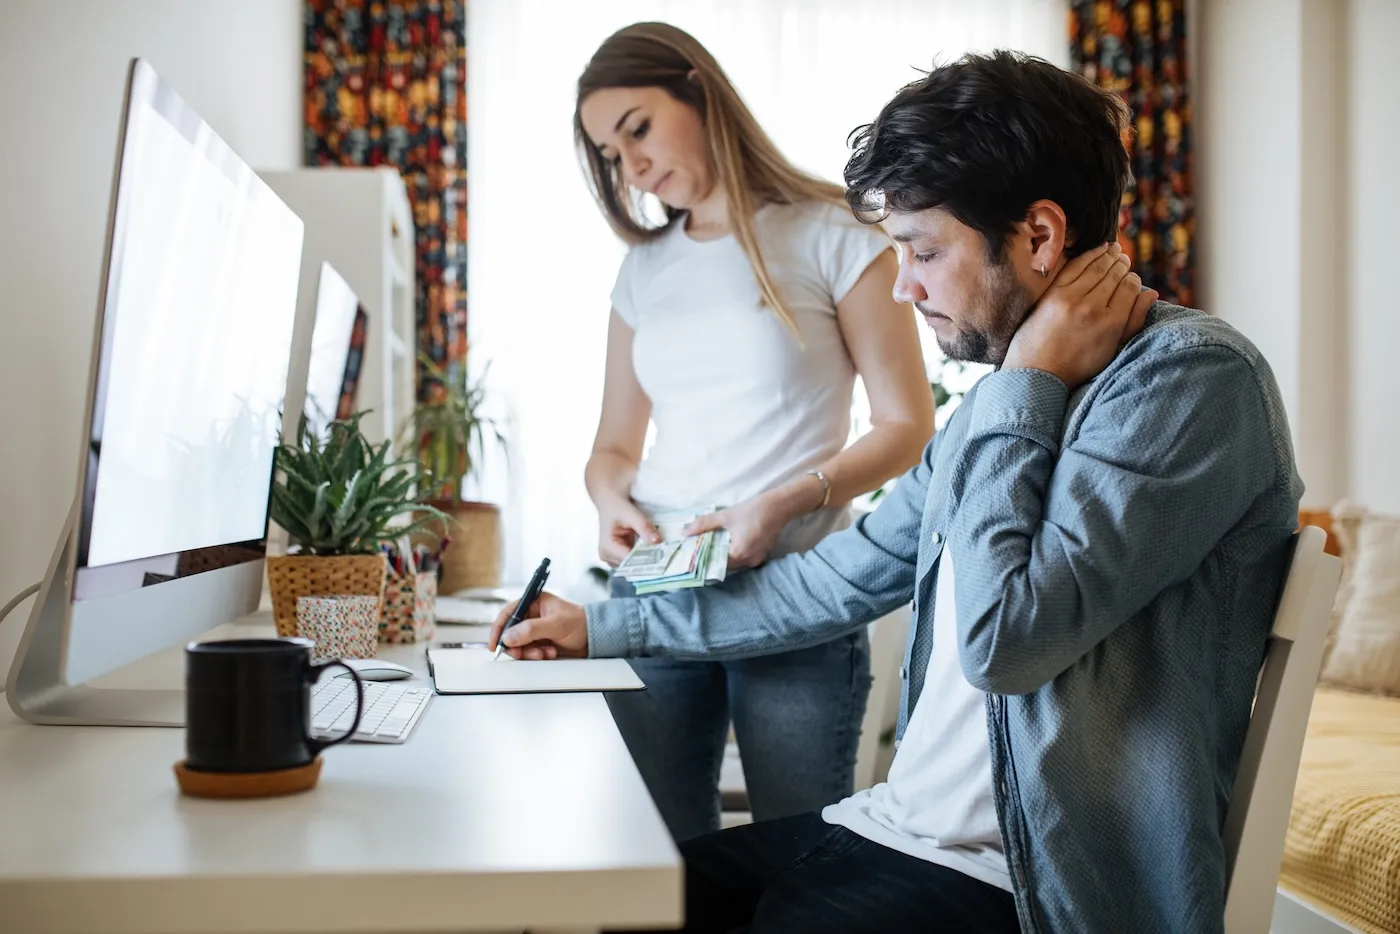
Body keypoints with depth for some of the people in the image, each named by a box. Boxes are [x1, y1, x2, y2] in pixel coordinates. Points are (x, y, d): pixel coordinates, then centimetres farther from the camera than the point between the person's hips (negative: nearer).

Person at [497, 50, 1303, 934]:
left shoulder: (1193, 379, -16)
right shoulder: (1013, 398, 12)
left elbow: (1002, 639, -25)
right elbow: (837, 581, 19)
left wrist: (1025, 388, -15)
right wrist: (602, 626, 22)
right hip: (896, 828, 8)